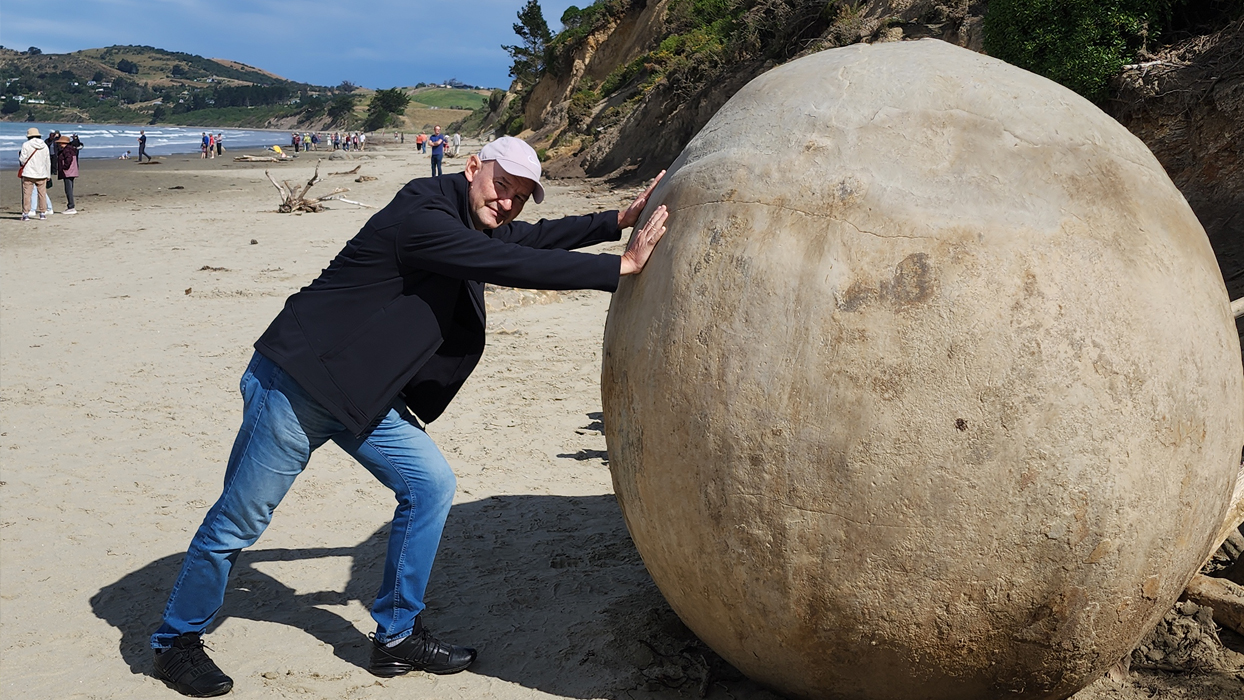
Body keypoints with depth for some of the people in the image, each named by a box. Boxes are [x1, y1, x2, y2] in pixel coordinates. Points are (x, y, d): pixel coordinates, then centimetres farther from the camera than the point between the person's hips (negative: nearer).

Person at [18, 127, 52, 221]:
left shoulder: (26, 145, -5)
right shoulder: (45, 146, 5)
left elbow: (22, 160, -6)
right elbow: (48, 161, 10)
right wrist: (48, 175, 17)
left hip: (28, 174, -3)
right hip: (42, 174, 3)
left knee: (26, 194, 1)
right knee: (42, 194, 8)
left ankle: (26, 213, -1)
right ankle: (43, 213, 10)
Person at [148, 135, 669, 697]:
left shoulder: (474, 226, 7)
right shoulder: (423, 217, -23)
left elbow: (532, 239, 22)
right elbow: (514, 266, -28)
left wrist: (618, 221, 13)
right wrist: (621, 266, -23)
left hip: (364, 397, 10)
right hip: (295, 385, -9)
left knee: (431, 485, 4)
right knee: (239, 521, 2)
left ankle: (397, 637, 16)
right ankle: (176, 641, 24)